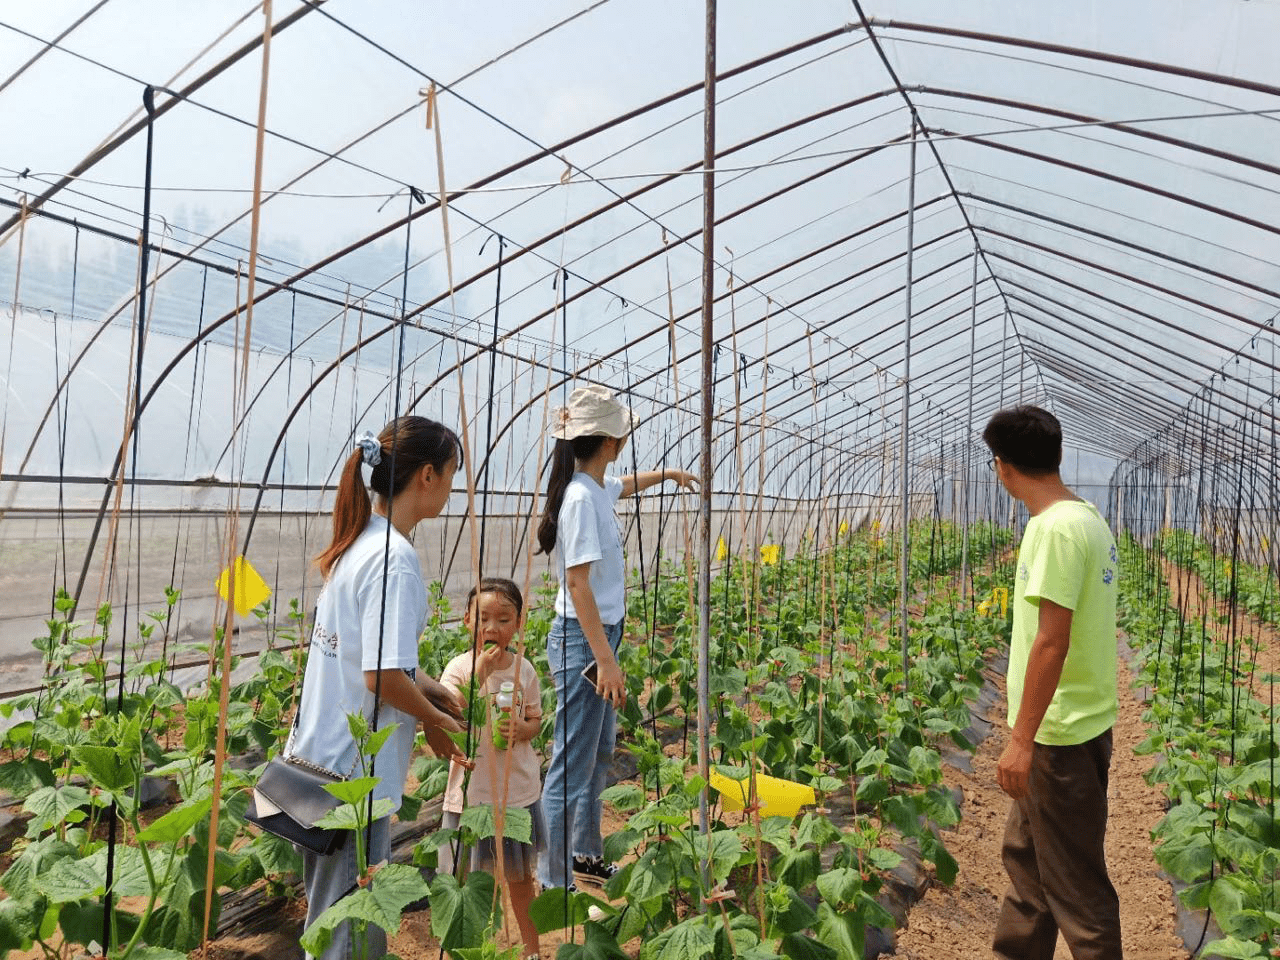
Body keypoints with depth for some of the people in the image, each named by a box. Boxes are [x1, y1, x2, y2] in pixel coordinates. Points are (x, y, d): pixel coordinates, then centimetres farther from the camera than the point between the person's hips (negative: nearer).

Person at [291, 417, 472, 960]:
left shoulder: (356, 544, 7)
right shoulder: (394, 558, -22)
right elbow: (382, 677, -26)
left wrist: (428, 688, 8)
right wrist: (435, 720, -8)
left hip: (319, 755, 9)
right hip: (354, 773, -9)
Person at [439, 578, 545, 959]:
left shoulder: (524, 669, -3)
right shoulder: (459, 667, -12)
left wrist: (521, 730, -15)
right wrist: (478, 674, -28)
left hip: (518, 789, 3)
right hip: (470, 790, -3)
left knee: (521, 873, 19)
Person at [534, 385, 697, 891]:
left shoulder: (597, 487, 7)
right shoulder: (581, 497, -21)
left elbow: (626, 484, 33)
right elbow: (578, 583, -24)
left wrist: (669, 473, 48)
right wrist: (605, 660, -25)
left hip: (598, 636, 10)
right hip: (582, 641, -10)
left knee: (599, 754, 21)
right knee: (571, 767, 0)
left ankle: (587, 856, 36)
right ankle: (554, 883, 13)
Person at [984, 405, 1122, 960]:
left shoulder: (1057, 526, -22)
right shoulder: (1087, 518, 7)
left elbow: (1051, 640, -25)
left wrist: (1022, 740, -20)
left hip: (1061, 734, -10)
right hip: (1075, 724, 10)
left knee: (1074, 878, 5)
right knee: (1025, 852, 22)